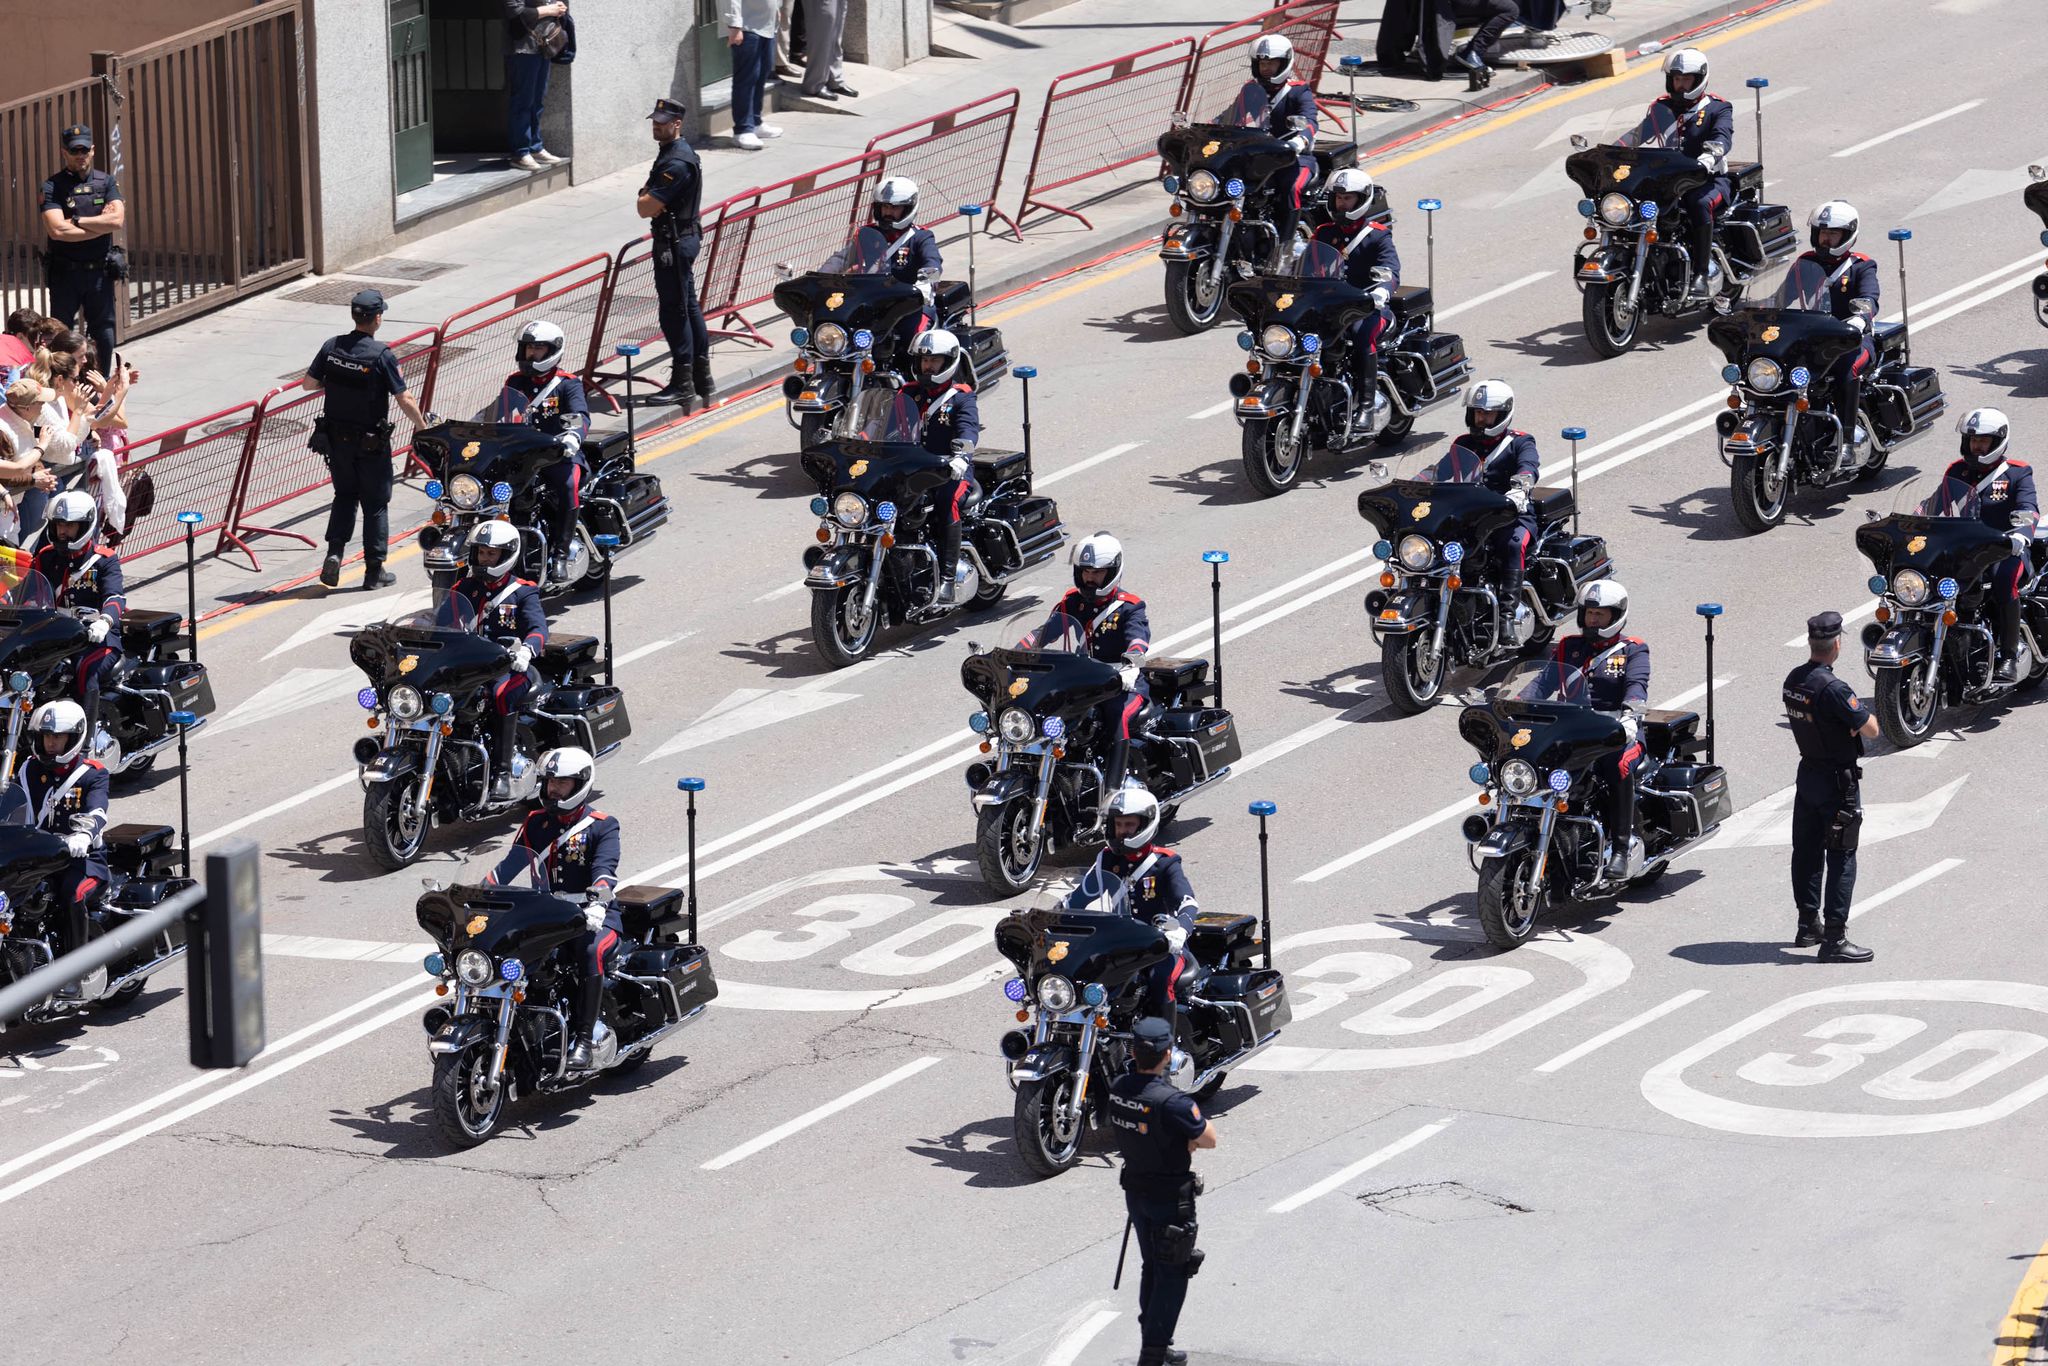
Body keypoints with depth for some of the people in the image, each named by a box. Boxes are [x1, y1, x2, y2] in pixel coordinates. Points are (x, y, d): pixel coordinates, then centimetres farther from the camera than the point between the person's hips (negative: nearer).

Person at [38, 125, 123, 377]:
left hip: (99, 271, 3)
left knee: (103, 333, 8)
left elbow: (117, 221, -9)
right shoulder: (52, 187, -3)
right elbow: (57, 230, -17)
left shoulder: (107, 183, 6)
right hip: (65, 272, -3)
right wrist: (100, 224, -11)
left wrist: (76, 220, -11)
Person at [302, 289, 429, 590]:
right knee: (376, 503, 9)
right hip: (371, 441, -4)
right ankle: (374, 570, 12)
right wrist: (424, 428, 0)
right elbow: (405, 400, -16)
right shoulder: (381, 355, -18)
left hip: (336, 438, 4)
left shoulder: (331, 347, -6)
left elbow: (310, 383, 3)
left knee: (345, 495, 20)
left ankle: (334, 552, 2)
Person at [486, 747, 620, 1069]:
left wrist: (597, 902, -36)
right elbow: (509, 866, 11)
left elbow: (605, 868, -17)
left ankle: (583, 1039, -37)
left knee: (592, 952, -37)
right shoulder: (536, 824, 15)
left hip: (594, 918, -5)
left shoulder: (602, 826, 0)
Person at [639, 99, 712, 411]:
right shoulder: (670, 153, 13)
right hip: (684, 236, 11)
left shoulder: (676, 163, -21)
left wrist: (647, 200, -3)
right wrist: (649, 200, -1)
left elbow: (646, 207, -23)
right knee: (689, 306, 16)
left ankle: (682, 383, -4)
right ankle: (701, 377, 23)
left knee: (674, 310, -7)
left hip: (674, 242, -11)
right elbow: (646, 203, 19)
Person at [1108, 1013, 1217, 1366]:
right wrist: (1199, 1124, 2)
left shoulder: (1118, 1089, -6)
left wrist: (1185, 1138, -8)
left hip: (1135, 1188, 7)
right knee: (1172, 1274, 4)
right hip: (1170, 1196, -7)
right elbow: (1209, 1139, -18)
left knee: (1152, 1268, 21)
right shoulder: (1171, 1101, -29)